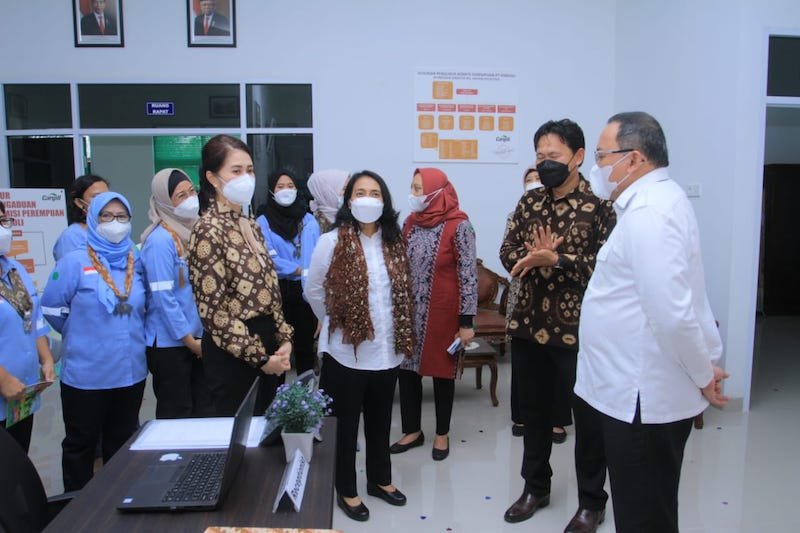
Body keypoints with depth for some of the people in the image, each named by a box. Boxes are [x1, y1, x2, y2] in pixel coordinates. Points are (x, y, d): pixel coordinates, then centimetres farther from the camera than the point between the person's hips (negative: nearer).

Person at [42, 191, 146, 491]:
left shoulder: (137, 262, 2)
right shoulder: (74, 263, -11)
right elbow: (52, 309, -5)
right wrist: (83, 335, 6)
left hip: (131, 370, 4)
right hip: (86, 373, -4)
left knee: (123, 443, 18)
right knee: (81, 444, 12)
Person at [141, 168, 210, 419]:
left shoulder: (193, 232, 7)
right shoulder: (160, 240, -17)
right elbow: (163, 297, -20)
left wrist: (199, 338, 9)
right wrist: (190, 341, -14)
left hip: (197, 338, 7)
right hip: (170, 342, -7)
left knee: (203, 410, 15)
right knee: (176, 415, 7)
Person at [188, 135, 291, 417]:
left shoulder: (251, 226, 10)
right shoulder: (208, 231, -14)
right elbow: (214, 310, -17)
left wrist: (284, 339, 2)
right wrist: (259, 357, -14)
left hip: (269, 342, 8)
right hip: (232, 353, -8)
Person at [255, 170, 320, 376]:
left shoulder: (309, 220, 8)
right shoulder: (263, 222, -1)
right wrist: (298, 270, -13)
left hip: (306, 290, 2)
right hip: (278, 290, -2)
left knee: (305, 342, 10)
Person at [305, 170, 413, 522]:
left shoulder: (394, 243, 4)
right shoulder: (332, 242, -11)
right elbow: (313, 291, -2)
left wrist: (400, 333, 10)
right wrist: (335, 322, 6)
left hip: (386, 351, 5)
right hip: (345, 352, -4)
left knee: (380, 422, 20)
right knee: (346, 424, 11)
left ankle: (380, 480, 40)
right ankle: (346, 491, 29)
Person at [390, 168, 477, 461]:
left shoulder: (458, 225, -13)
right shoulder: (411, 222, 4)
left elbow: (468, 275, -13)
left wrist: (466, 320, -14)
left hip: (443, 312, -5)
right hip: (410, 311, 5)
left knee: (442, 371, 10)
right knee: (406, 369, 10)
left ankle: (442, 434, 27)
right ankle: (413, 430, 28)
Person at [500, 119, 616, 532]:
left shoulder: (599, 206, -8)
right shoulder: (529, 203, 8)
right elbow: (507, 253, 2)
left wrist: (554, 259, -24)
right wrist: (532, 258, -19)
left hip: (578, 329, -5)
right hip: (528, 326, 5)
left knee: (588, 416, 9)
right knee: (533, 411, 17)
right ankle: (535, 487, 36)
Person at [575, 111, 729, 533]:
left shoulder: (647, 213, -22)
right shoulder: (660, 199, 12)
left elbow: (672, 313, -27)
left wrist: (704, 376, -14)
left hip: (643, 398, -10)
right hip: (647, 391, 10)